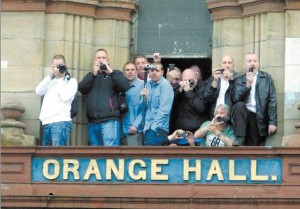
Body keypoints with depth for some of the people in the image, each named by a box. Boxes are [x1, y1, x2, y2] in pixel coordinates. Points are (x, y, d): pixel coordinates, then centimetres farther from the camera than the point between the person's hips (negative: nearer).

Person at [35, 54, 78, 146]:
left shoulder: (71, 81, 7)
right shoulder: (51, 81, 23)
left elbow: (65, 97, -9)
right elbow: (38, 91, 8)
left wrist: (59, 78, -1)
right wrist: (50, 76, 4)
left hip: (61, 122, -6)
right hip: (47, 122, 6)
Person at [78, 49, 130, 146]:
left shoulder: (115, 74, 12)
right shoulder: (90, 75, 21)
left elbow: (125, 87, -7)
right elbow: (81, 88, 2)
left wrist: (110, 72, -10)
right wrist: (93, 73, -6)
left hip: (110, 120, -4)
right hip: (93, 121, 4)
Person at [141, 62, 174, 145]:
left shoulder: (165, 85, -8)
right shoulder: (148, 84, 13)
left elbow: (164, 110, -14)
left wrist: (154, 126, -18)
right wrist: (144, 97, -4)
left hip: (158, 128, -7)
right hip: (148, 127, 7)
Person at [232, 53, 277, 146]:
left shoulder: (266, 78, 7)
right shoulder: (239, 80, 9)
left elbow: (272, 100, 0)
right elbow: (236, 99, -6)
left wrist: (272, 122, -8)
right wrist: (247, 84, -17)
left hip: (259, 118, 0)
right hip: (244, 114, 0)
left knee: (254, 148, -6)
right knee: (239, 105, -29)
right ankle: (239, 141, -25)